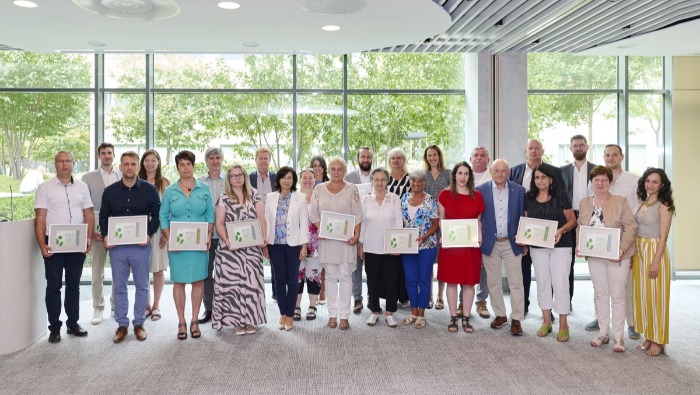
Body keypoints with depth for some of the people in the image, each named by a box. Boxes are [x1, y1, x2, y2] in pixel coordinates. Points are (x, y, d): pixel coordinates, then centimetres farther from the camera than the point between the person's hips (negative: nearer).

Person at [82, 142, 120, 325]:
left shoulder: (123, 177, 7)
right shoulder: (88, 178, 4)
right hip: (98, 231, -1)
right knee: (97, 273, 4)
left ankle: (116, 305, 20)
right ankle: (98, 308, 15)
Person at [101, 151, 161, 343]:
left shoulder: (149, 189, 0)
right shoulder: (109, 191, 6)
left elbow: (157, 215, 2)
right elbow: (103, 216, 11)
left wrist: (149, 234, -12)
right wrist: (105, 235, -5)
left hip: (141, 246, -1)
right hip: (116, 246, 2)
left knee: (142, 286, 7)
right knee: (119, 287, 8)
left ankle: (139, 323, 20)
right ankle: (122, 325, 19)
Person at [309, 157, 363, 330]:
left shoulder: (352, 189, 0)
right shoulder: (319, 189, 6)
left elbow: (357, 215, -1)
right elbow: (313, 213, 6)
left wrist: (356, 235, -10)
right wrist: (320, 229, -8)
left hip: (346, 238, -2)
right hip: (326, 239, 2)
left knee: (345, 276, 0)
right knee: (330, 277, 7)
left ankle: (344, 315, 7)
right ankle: (332, 314, 15)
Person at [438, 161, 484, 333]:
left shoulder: (477, 196, 7)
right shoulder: (445, 195, 2)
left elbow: (478, 220, 13)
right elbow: (441, 220, 6)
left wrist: (479, 235, -4)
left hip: (470, 244, 2)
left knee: (469, 282, 5)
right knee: (451, 281, 3)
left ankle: (466, 318, 16)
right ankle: (453, 318, 15)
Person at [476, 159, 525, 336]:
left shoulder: (518, 190, -1)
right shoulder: (481, 190, -2)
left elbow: (522, 216, 4)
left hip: (512, 243, 0)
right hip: (490, 244, 1)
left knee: (516, 283, 0)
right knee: (493, 283, 11)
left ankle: (516, 319, 9)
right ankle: (500, 315, 25)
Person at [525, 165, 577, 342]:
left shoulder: (561, 196, -3)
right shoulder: (529, 198, 7)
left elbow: (572, 220, -2)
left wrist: (561, 230, -20)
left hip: (560, 245, -3)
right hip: (537, 246, 4)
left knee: (560, 283, -4)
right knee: (542, 282, 9)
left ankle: (563, 325, 7)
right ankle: (546, 322, 21)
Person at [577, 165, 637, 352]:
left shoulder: (620, 201, -7)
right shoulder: (585, 202, 5)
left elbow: (630, 228, -10)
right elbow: (580, 227, 12)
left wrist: (621, 249, -21)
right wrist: (579, 245, -4)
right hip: (594, 255, 4)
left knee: (617, 295, 2)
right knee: (600, 294, 12)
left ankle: (618, 337, 12)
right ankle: (603, 333, 23)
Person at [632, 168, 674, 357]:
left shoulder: (664, 207, -9)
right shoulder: (643, 204, 11)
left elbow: (663, 237, -13)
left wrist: (656, 262, -18)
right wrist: (633, 255, 8)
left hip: (655, 252, -7)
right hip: (639, 253, 7)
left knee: (655, 298, 0)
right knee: (642, 296, 11)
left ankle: (658, 341, 11)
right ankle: (648, 337, 22)